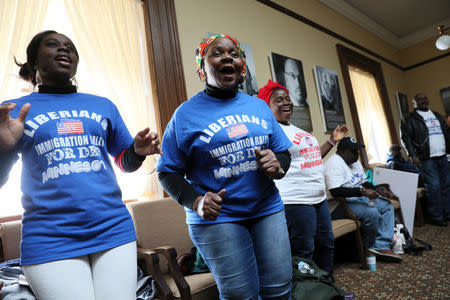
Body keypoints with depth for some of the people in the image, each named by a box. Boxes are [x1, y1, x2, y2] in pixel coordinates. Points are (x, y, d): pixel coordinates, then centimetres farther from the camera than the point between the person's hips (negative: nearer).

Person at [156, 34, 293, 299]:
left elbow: (284, 153, 15)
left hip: (268, 210, 4)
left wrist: (278, 165, -8)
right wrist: (195, 201, -18)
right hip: (217, 220, -3)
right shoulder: (186, 113, -1)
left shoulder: (259, 106, 10)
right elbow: (168, 173, -1)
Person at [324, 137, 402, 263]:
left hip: (361, 197, 11)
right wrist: (362, 191, -31)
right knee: (372, 213, -28)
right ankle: (366, 251, -5)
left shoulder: (355, 162, 16)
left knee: (387, 206, 3)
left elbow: (365, 183, 24)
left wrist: (379, 191, 6)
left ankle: (381, 247, -7)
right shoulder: (334, 163, -18)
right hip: (344, 203, -11)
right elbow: (335, 191, -30)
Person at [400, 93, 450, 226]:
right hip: (427, 159, -6)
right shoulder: (411, 119, -2)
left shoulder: (437, 115, 19)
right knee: (434, 187, -6)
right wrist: (413, 155, -15)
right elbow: (406, 137, -8)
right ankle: (436, 217, 4)